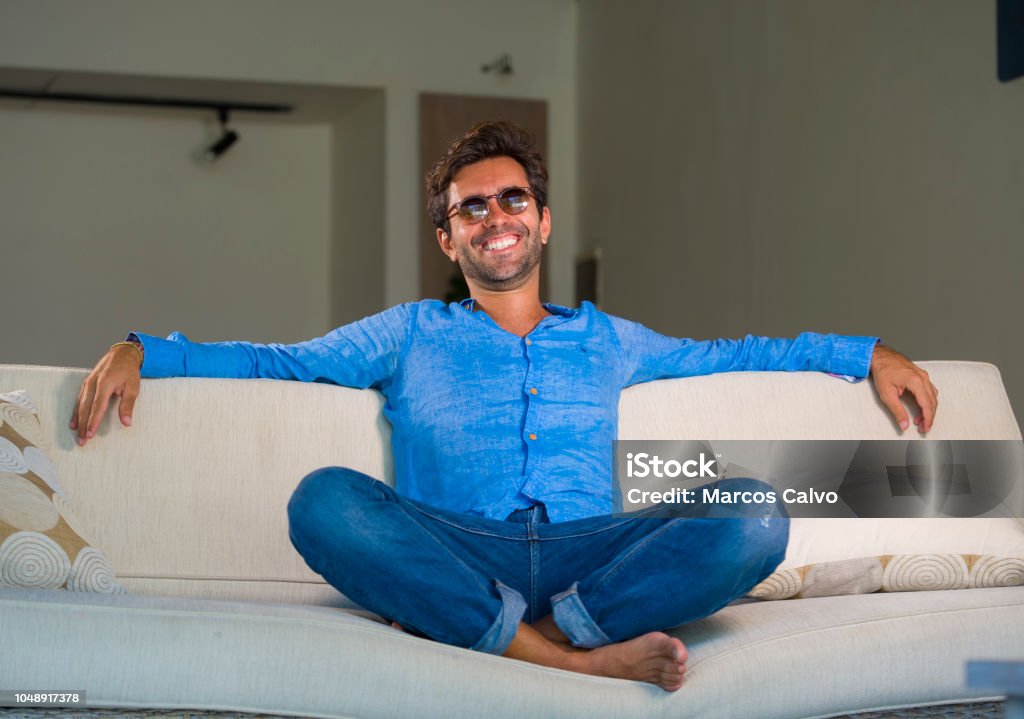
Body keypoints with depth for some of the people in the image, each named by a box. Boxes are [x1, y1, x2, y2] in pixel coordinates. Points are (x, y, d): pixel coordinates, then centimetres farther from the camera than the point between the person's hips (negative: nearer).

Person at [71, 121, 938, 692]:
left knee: (755, 516, -25)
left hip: (587, 550, 1)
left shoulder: (605, 340, 28)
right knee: (327, 499, -34)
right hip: (453, 553, -1)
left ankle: (540, 634, -33)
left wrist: (869, 352, 24)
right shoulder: (411, 335, 23)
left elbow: (728, 353, 32)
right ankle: (583, 657, -38)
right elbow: (283, 360, 18)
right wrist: (142, 351, 5)